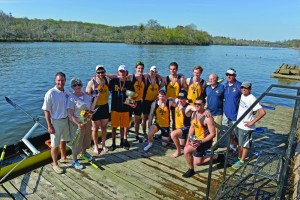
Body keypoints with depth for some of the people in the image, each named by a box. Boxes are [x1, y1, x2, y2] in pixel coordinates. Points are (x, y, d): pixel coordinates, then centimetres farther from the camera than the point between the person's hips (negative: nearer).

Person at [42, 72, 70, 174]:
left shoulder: (66, 92, 1)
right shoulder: (50, 93, -18)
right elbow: (46, 111, -15)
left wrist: (69, 119, 12)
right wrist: (49, 126, -16)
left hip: (66, 120, 6)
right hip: (56, 122, -6)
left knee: (64, 141, 22)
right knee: (55, 145, 6)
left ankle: (63, 158, 41)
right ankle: (55, 164, 22)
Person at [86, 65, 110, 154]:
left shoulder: (107, 80, -3)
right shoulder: (92, 82, -13)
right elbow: (86, 95, -10)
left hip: (105, 106, 3)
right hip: (95, 107, -3)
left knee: (104, 127, 15)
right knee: (95, 128, 9)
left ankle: (103, 145, 32)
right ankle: (95, 146, 25)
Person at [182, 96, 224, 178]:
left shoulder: (207, 118, -27)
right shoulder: (194, 114, -2)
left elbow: (213, 134, -25)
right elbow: (192, 127, 10)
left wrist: (200, 142, -31)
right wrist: (188, 139, -1)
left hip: (205, 141, -9)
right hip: (197, 140, 9)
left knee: (186, 150, -24)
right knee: (197, 162, 17)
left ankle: (191, 170, 1)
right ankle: (217, 157, 34)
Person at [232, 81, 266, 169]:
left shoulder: (252, 99, -21)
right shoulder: (242, 95, 2)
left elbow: (262, 112, -28)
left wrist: (252, 122, -22)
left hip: (246, 126, -8)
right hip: (239, 124, 8)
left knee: (245, 145, 9)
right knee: (239, 143, 20)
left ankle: (241, 161, 22)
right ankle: (239, 158, 36)